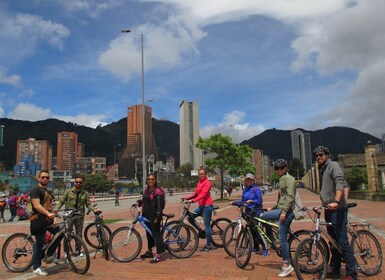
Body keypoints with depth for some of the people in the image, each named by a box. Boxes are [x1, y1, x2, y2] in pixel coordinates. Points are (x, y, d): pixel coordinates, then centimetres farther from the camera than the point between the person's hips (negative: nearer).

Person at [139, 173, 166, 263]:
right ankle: (149, 251, 32)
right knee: (149, 233, 18)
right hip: (147, 215, 8)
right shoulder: (146, 190, 13)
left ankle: (160, 254, -1)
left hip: (154, 216, -8)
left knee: (156, 234, -6)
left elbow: (160, 205, -16)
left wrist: (157, 217, -18)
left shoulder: (158, 191, -12)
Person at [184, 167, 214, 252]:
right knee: (190, 217, 1)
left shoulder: (207, 182, -11)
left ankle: (208, 246, 5)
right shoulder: (199, 183, 15)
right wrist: (187, 198, 1)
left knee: (207, 226, -4)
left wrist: (193, 200, -32)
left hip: (207, 205, -9)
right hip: (201, 206, 9)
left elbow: (203, 194, -22)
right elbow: (196, 194, 15)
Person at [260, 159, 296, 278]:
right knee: (263, 216, 14)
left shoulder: (288, 178, -10)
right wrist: (273, 208, 24)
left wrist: (284, 211, -24)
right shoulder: (282, 179, 18)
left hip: (287, 211, -10)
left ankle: (287, 265, 2)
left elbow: (290, 197, -19)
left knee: (282, 237, -7)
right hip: (281, 209, 10)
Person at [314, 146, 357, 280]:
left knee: (342, 241, -8)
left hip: (337, 209, -9)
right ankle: (335, 269, 25)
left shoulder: (333, 165, -9)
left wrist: (336, 201, -35)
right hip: (329, 209, 9)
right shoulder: (322, 169, 17)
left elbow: (340, 184, -23)